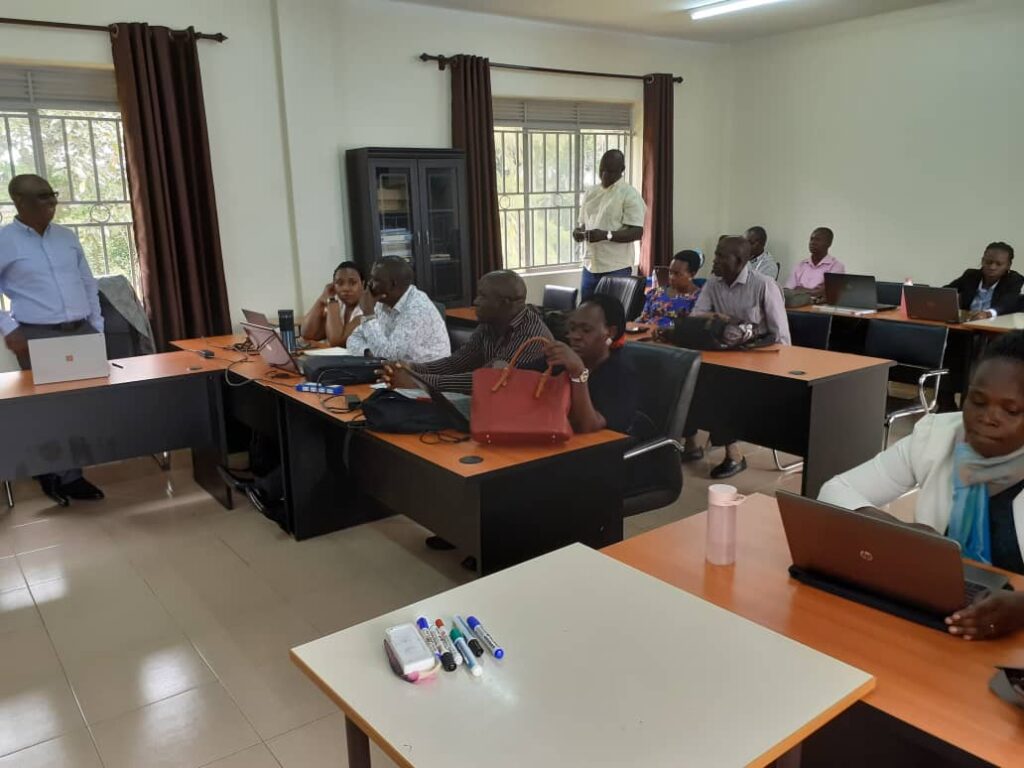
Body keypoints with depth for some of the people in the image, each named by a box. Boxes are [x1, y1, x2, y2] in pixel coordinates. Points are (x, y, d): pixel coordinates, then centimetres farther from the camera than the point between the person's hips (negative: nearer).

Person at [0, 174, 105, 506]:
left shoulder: (67, 237, 11)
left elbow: (89, 285, 16)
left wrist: (97, 327, 9)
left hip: (81, 331, 5)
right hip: (37, 337, -4)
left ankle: (68, 474, 17)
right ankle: (53, 474, 12)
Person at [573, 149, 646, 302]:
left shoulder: (629, 195, -7)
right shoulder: (590, 193, 13)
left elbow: (637, 232, -13)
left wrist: (606, 235, -26)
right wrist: (579, 232, -3)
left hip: (617, 268, -6)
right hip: (590, 266, 6)